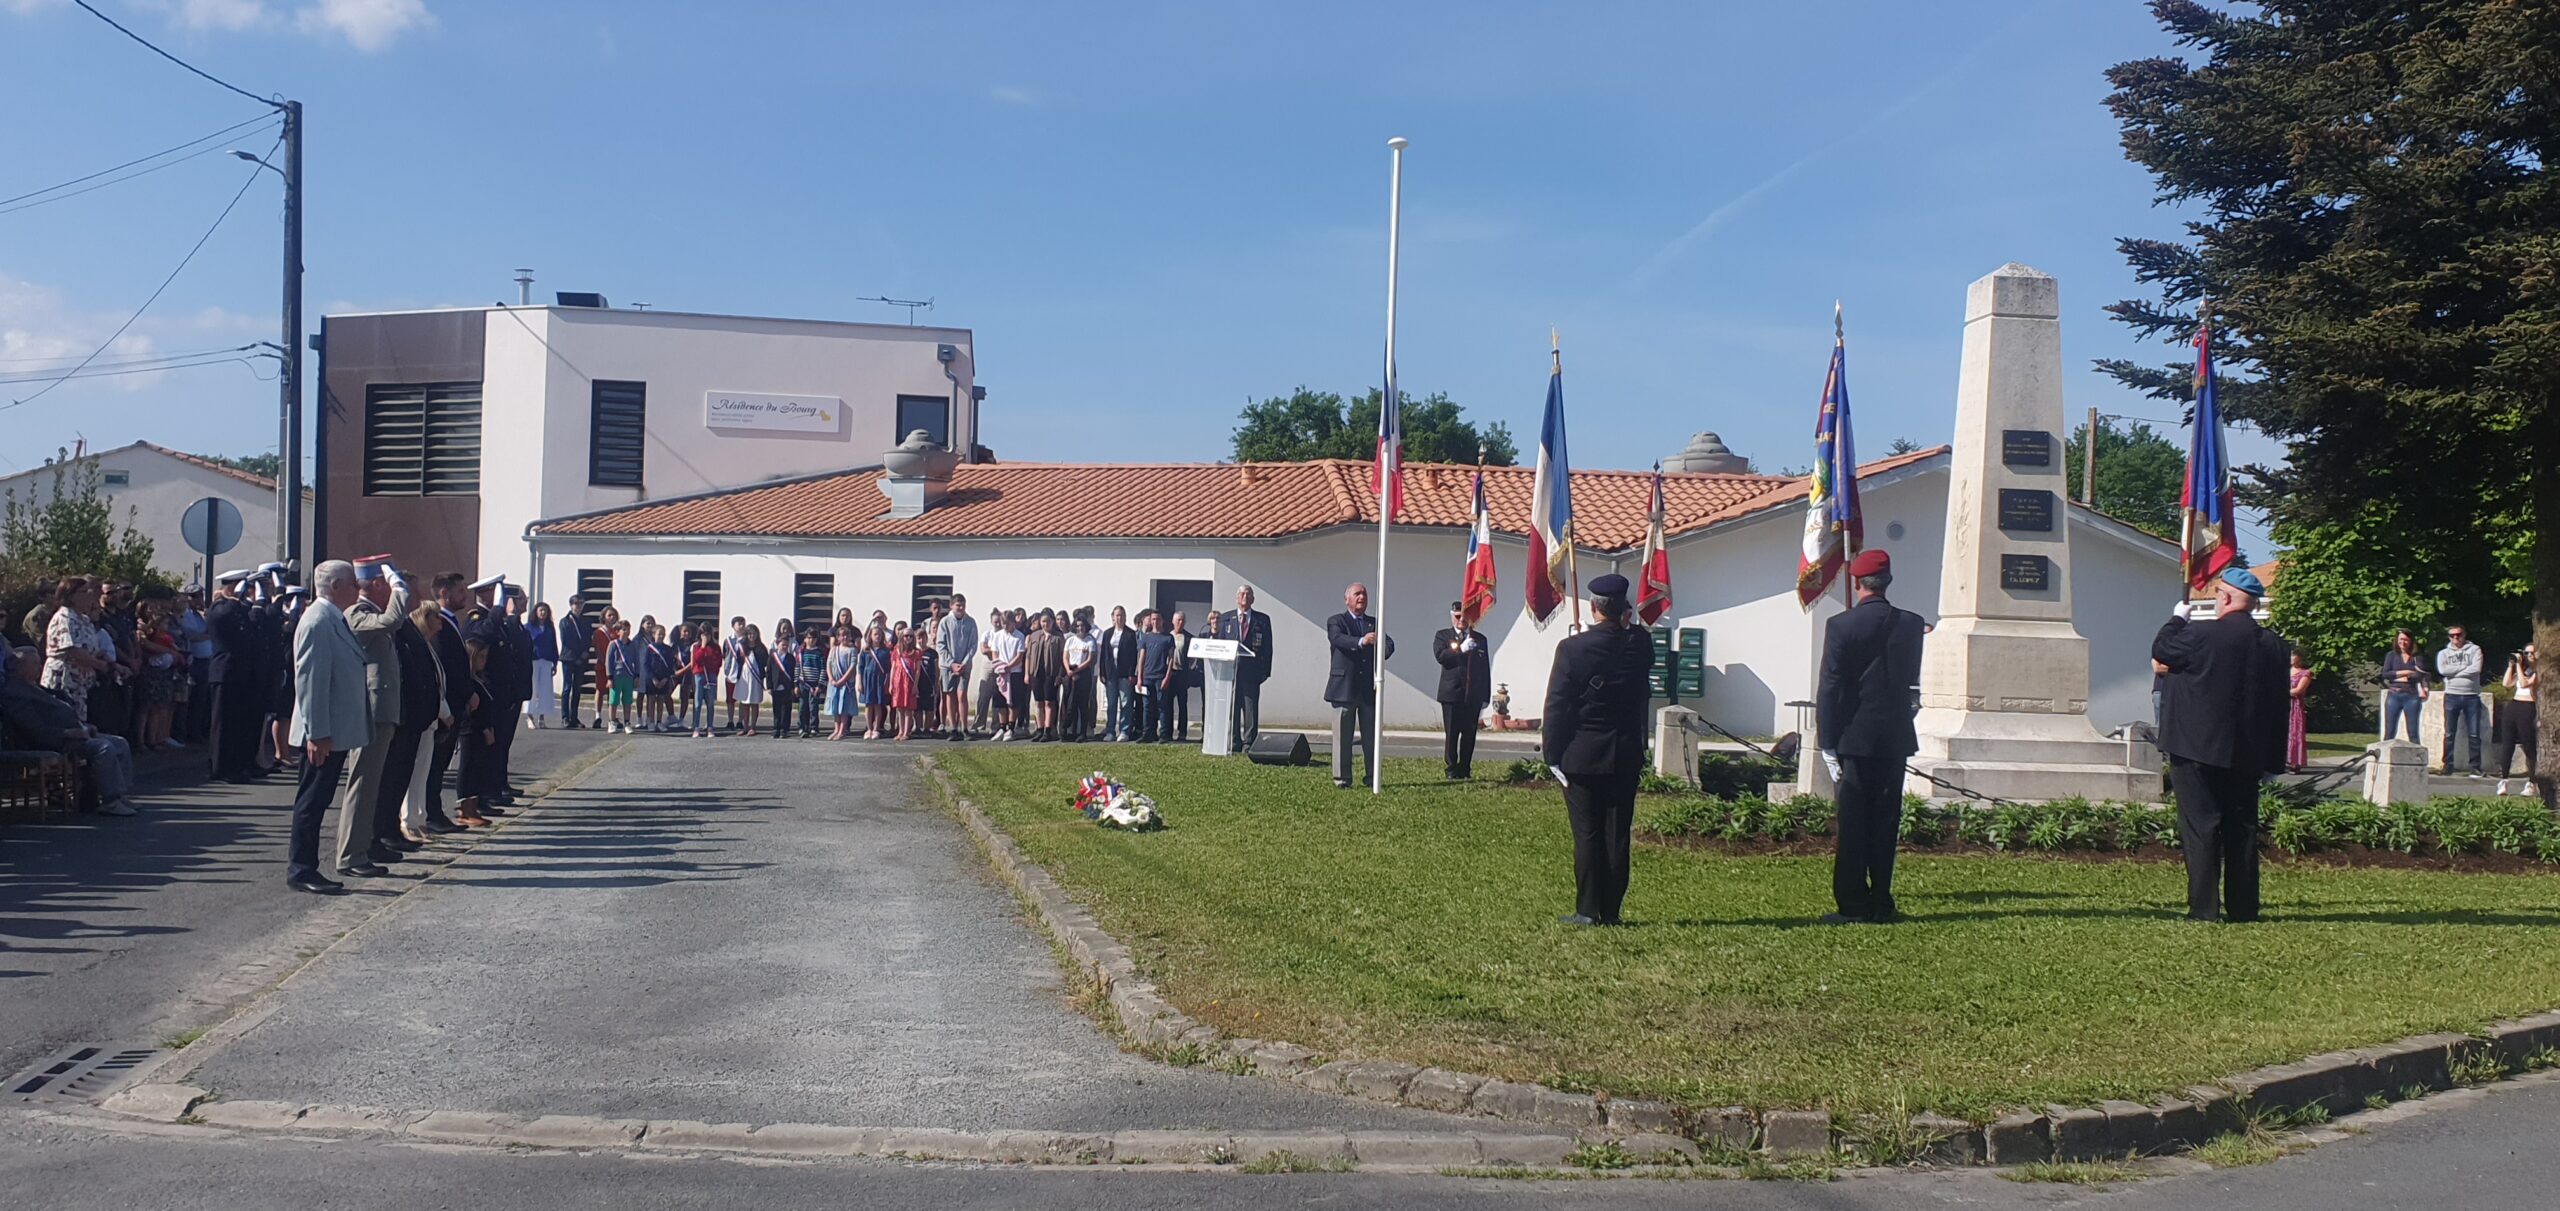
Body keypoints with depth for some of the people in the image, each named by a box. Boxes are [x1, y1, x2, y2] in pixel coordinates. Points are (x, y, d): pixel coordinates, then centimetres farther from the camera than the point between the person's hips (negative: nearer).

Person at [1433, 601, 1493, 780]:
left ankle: (1465, 768, 9)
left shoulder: (1479, 639, 14)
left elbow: (1485, 668, 13)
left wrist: (1486, 696, 8)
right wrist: (1461, 649, -17)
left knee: (1469, 733, 2)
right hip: (1452, 693, -2)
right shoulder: (1443, 636, 8)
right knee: (1451, 733, -1)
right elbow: (1441, 656, -11)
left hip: (1474, 695, 2)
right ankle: (1451, 768, 6)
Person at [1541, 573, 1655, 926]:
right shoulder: (1639, 644, -4)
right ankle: (1611, 910, 11)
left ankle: (1588, 910, 2)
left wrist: (1552, 753, -3)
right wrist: (1627, 625, 12)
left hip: (1581, 755, -2)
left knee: (1587, 834, 2)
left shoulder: (1572, 648, -11)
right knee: (1618, 834, 7)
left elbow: (1557, 706, -9)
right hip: (1626, 757, 3)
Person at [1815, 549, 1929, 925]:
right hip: (1895, 737, 3)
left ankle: (1853, 905, 0)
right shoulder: (1911, 624, 1)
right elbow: (1913, 677, 12)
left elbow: (1830, 686, -9)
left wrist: (1826, 738, -5)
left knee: (1851, 823, 1)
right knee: (1885, 822, 8)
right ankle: (1881, 904, 10)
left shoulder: (1840, 625, -9)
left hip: (1853, 735, -3)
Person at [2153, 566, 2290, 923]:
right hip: (2246, 755, 6)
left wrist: (2177, 618, 19)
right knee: (2242, 830, 11)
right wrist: (2272, 759, 15)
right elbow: (2278, 706, 9)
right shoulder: (2272, 645, 4)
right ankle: (2243, 908, 15)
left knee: (2201, 827, -2)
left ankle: (2204, 907, -3)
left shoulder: (2200, 635, -16)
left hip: (2198, 750, -5)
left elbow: (2161, 650, 2)